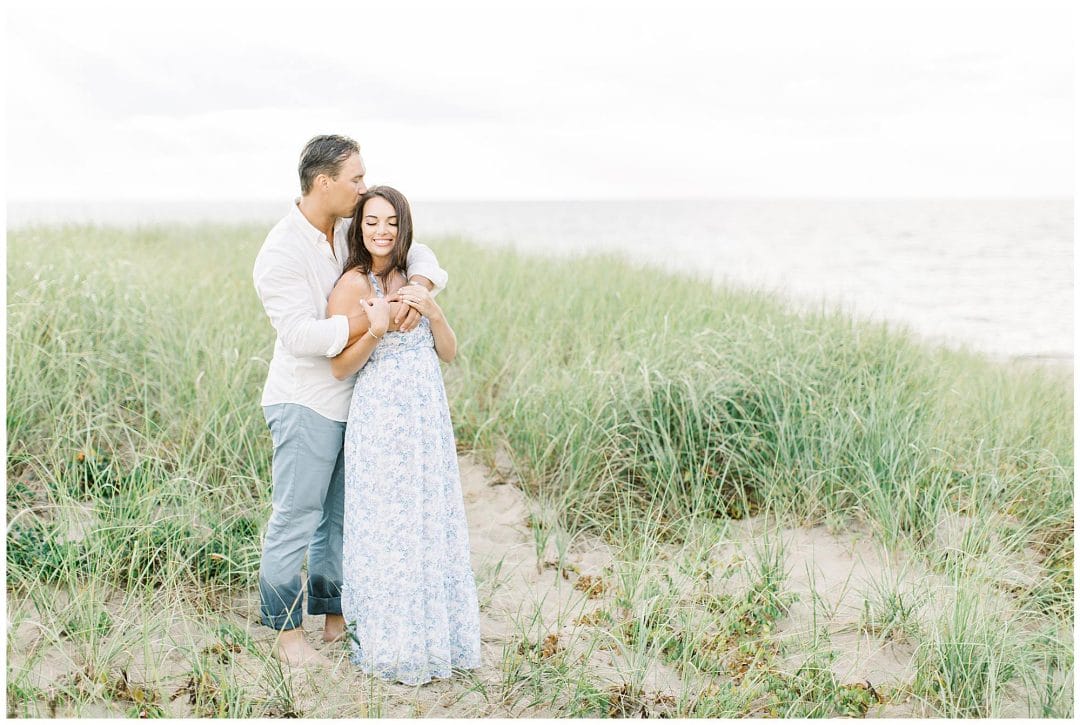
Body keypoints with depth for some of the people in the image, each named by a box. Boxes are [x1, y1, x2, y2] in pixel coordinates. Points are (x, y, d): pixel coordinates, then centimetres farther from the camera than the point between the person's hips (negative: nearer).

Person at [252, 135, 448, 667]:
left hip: (351, 400, 8)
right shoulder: (281, 253, -17)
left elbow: (414, 252, 11)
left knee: (343, 517, 15)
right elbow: (303, 333, -25)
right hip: (304, 404, -8)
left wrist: (417, 288, -12)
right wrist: (377, 319, -26)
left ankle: (335, 617, 28)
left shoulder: (349, 231, 5)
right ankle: (286, 632, 9)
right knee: (296, 518, -2)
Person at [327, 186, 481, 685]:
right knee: (386, 529, 0)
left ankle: (433, 635, 25)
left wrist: (433, 312, -8)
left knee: (433, 526, 11)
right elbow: (340, 367, -8)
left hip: (428, 415, 6)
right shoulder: (352, 285, -8)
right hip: (381, 420, -6)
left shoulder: (414, 279, 10)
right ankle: (388, 645, 14)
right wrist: (376, 329, -23)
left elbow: (449, 353, 9)